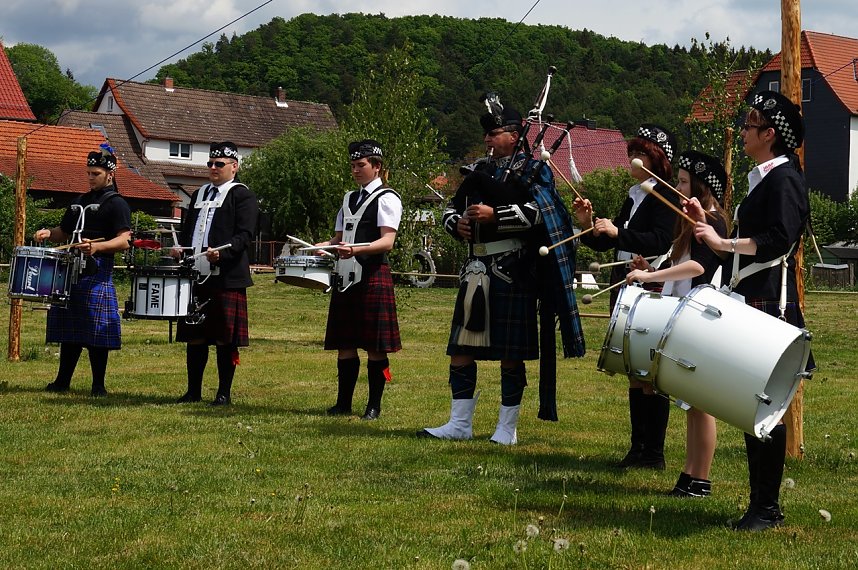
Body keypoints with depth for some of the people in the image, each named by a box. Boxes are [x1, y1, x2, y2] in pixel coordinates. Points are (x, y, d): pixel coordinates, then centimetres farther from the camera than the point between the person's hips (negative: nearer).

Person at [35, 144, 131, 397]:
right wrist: (49, 233, 6)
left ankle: (98, 385, 3)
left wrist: (97, 247, -31)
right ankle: (62, 380, 19)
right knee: (69, 330, 11)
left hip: (98, 275, -7)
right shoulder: (80, 202, 20)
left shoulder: (116, 204, -3)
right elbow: (64, 232, 29)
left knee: (96, 333, -5)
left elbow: (124, 241, -14)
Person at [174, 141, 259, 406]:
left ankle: (224, 393, 6)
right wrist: (180, 248, 3)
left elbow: (244, 235, -11)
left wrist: (222, 252, -27)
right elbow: (186, 229, 24)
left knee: (226, 338, -1)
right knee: (195, 335, 9)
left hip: (227, 278, -6)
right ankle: (193, 391, 18)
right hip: (196, 275, 6)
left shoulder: (242, 196, -1)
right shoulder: (199, 194, 20)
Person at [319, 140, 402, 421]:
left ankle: (374, 406, 5)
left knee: (374, 345, -2)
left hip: (373, 276, -7)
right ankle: (343, 403, 14)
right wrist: (318, 247, 3)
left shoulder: (387, 198, -4)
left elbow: (387, 241, -15)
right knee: (345, 344, 8)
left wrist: (355, 250, -31)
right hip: (345, 276, 7)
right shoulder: (349, 198, 20)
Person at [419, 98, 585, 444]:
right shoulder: (478, 172, 19)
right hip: (477, 269, 6)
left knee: (511, 353, 0)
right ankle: (460, 424, 11)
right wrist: (457, 224, 0)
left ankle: (507, 428, 8)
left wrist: (494, 215, -21)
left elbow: (538, 210, -17)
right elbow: (451, 208, 23)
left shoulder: (532, 171, -1)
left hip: (512, 271, -6)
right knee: (461, 347, 4)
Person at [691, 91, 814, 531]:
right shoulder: (761, 179, 19)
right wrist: (709, 224, 15)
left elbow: (779, 240, -23)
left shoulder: (784, 178, -10)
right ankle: (759, 503, 17)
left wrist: (723, 243, -22)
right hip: (750, 306, 10)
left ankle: (768, 508, -1)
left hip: (770, 307, -10)